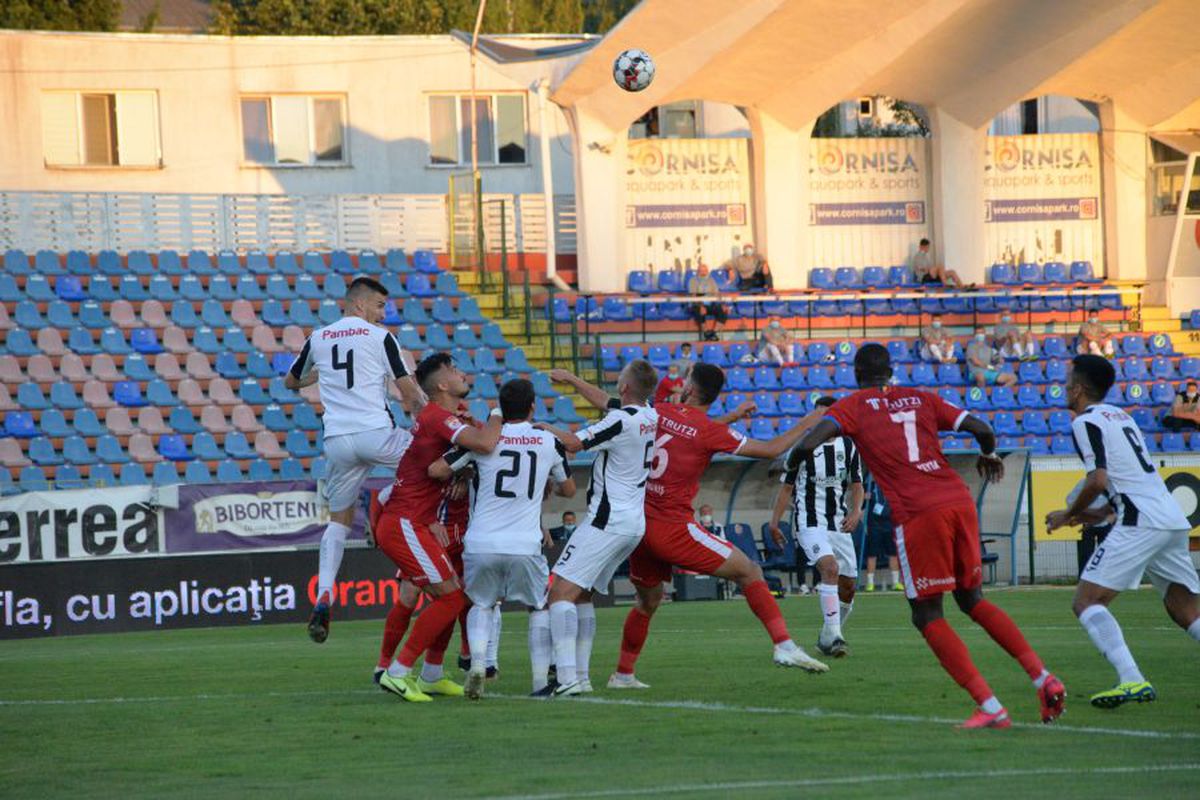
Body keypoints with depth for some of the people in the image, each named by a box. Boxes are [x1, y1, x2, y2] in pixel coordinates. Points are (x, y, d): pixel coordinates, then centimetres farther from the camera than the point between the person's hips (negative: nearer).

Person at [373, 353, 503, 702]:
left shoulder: (435, 416, 17)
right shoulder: (438, 417, -15)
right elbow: (485, 444, -29)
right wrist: (498, 414, -10)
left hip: (412, 524, 10)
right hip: (403, 525, -10)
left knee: (452, 596, 14)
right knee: (451, 596, -11)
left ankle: (431, 677, 22)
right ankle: (397, 672, -11)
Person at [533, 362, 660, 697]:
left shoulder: (622, 421, -17)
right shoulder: (649, 415, 9)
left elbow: (573, 444, -9)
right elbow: (606, 401, 28)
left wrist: (547, 428, 10)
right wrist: (572, 379, 39)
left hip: (608, 520, -9)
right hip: (633, 522, 9)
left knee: (561, 591, -13)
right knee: (582, 594, 19)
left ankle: (566, 678, -25)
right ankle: (581, 675, 15)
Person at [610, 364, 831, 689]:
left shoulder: (660, 414, 5)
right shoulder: (708, 431, -10)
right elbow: (771, 450, -4)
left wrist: (732, 417, 27)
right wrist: (808, 423, 7)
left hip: (639, 525, 6)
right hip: (673, 527, -6)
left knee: (647, 602, 24)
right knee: (749, 572, 1)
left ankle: (622, 674, 28)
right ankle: (783, 645, -12)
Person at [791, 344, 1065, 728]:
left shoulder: (853, 406, 8)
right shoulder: (921, 399, 19)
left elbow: (808, 444, -6)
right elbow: (981, 429, 13)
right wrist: (989, 455, 35)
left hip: (918, 514, -5)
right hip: (960, 501, 5)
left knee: (927, 616, 4)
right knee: (972, 599, 22)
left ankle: (990, 707, -8)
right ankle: (1043, 678, 9)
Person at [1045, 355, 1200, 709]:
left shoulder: (1086, 422, -2)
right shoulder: (1121, 417, 24)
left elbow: (1098, 480, -13)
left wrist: (1069, 515, 2)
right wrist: (1095, 515, 31)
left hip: (1141, 524, -9)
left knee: (1086, 602, -9)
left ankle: (1132, 680, -27)